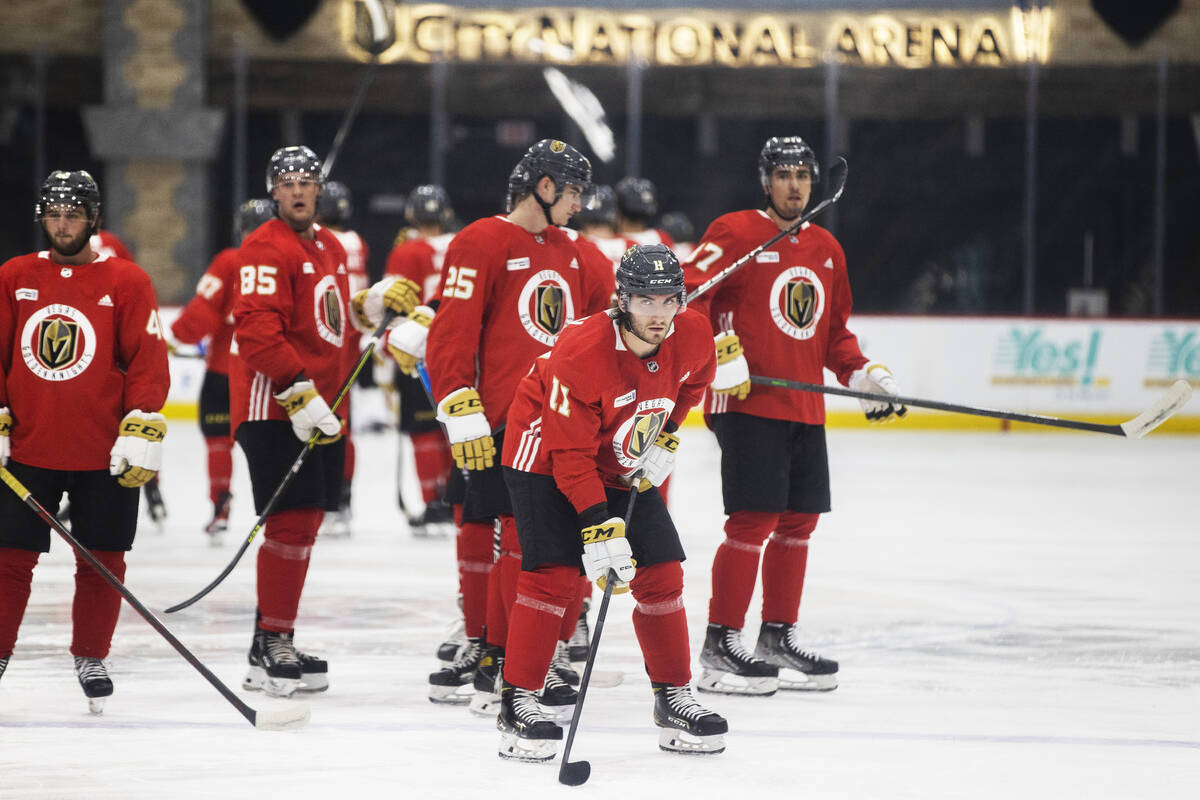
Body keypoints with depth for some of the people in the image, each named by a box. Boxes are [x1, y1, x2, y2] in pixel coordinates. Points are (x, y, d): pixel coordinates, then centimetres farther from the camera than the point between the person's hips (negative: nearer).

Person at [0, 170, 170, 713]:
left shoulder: (127, 282, -1)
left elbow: (149, 361, -4)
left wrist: (143, 432, -11)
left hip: (105, 457, -1)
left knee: (102, 563, 6)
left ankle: (91, 660, 22)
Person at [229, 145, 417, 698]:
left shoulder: (329, 247, 17)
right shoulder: (268, 248, -12)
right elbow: (257, 330, -22)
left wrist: (381, 303, 15)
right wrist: (299, 393, -26)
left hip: (319, 405, 10)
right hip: (275, 406, -10)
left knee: (305, 523, 13)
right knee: (291, 521, -13)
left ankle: (277, 645, 20)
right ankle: (271, 648, -10)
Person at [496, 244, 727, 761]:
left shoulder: (693, 338, -16)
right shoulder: (581, 353, -33)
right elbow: (571, 454, -30)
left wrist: (664, 438, -1)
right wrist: (598, 529, -35)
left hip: (624, 467, 6)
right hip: (546, 457, -6)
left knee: (661, 576, 1)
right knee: (553, 575, -17)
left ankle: (673, 699, 14)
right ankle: (517, 703, -10)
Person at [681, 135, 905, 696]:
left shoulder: (826, 250, 17)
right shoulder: (735, 234, -6)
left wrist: (860, 373, 11)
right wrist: (716, 349, -25)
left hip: (805, 408, 8)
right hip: (747, 402, -8)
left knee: (799, 521, 11)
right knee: (753, 521, -11)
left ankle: (779, 638, 23)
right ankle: (721, 647, -6)